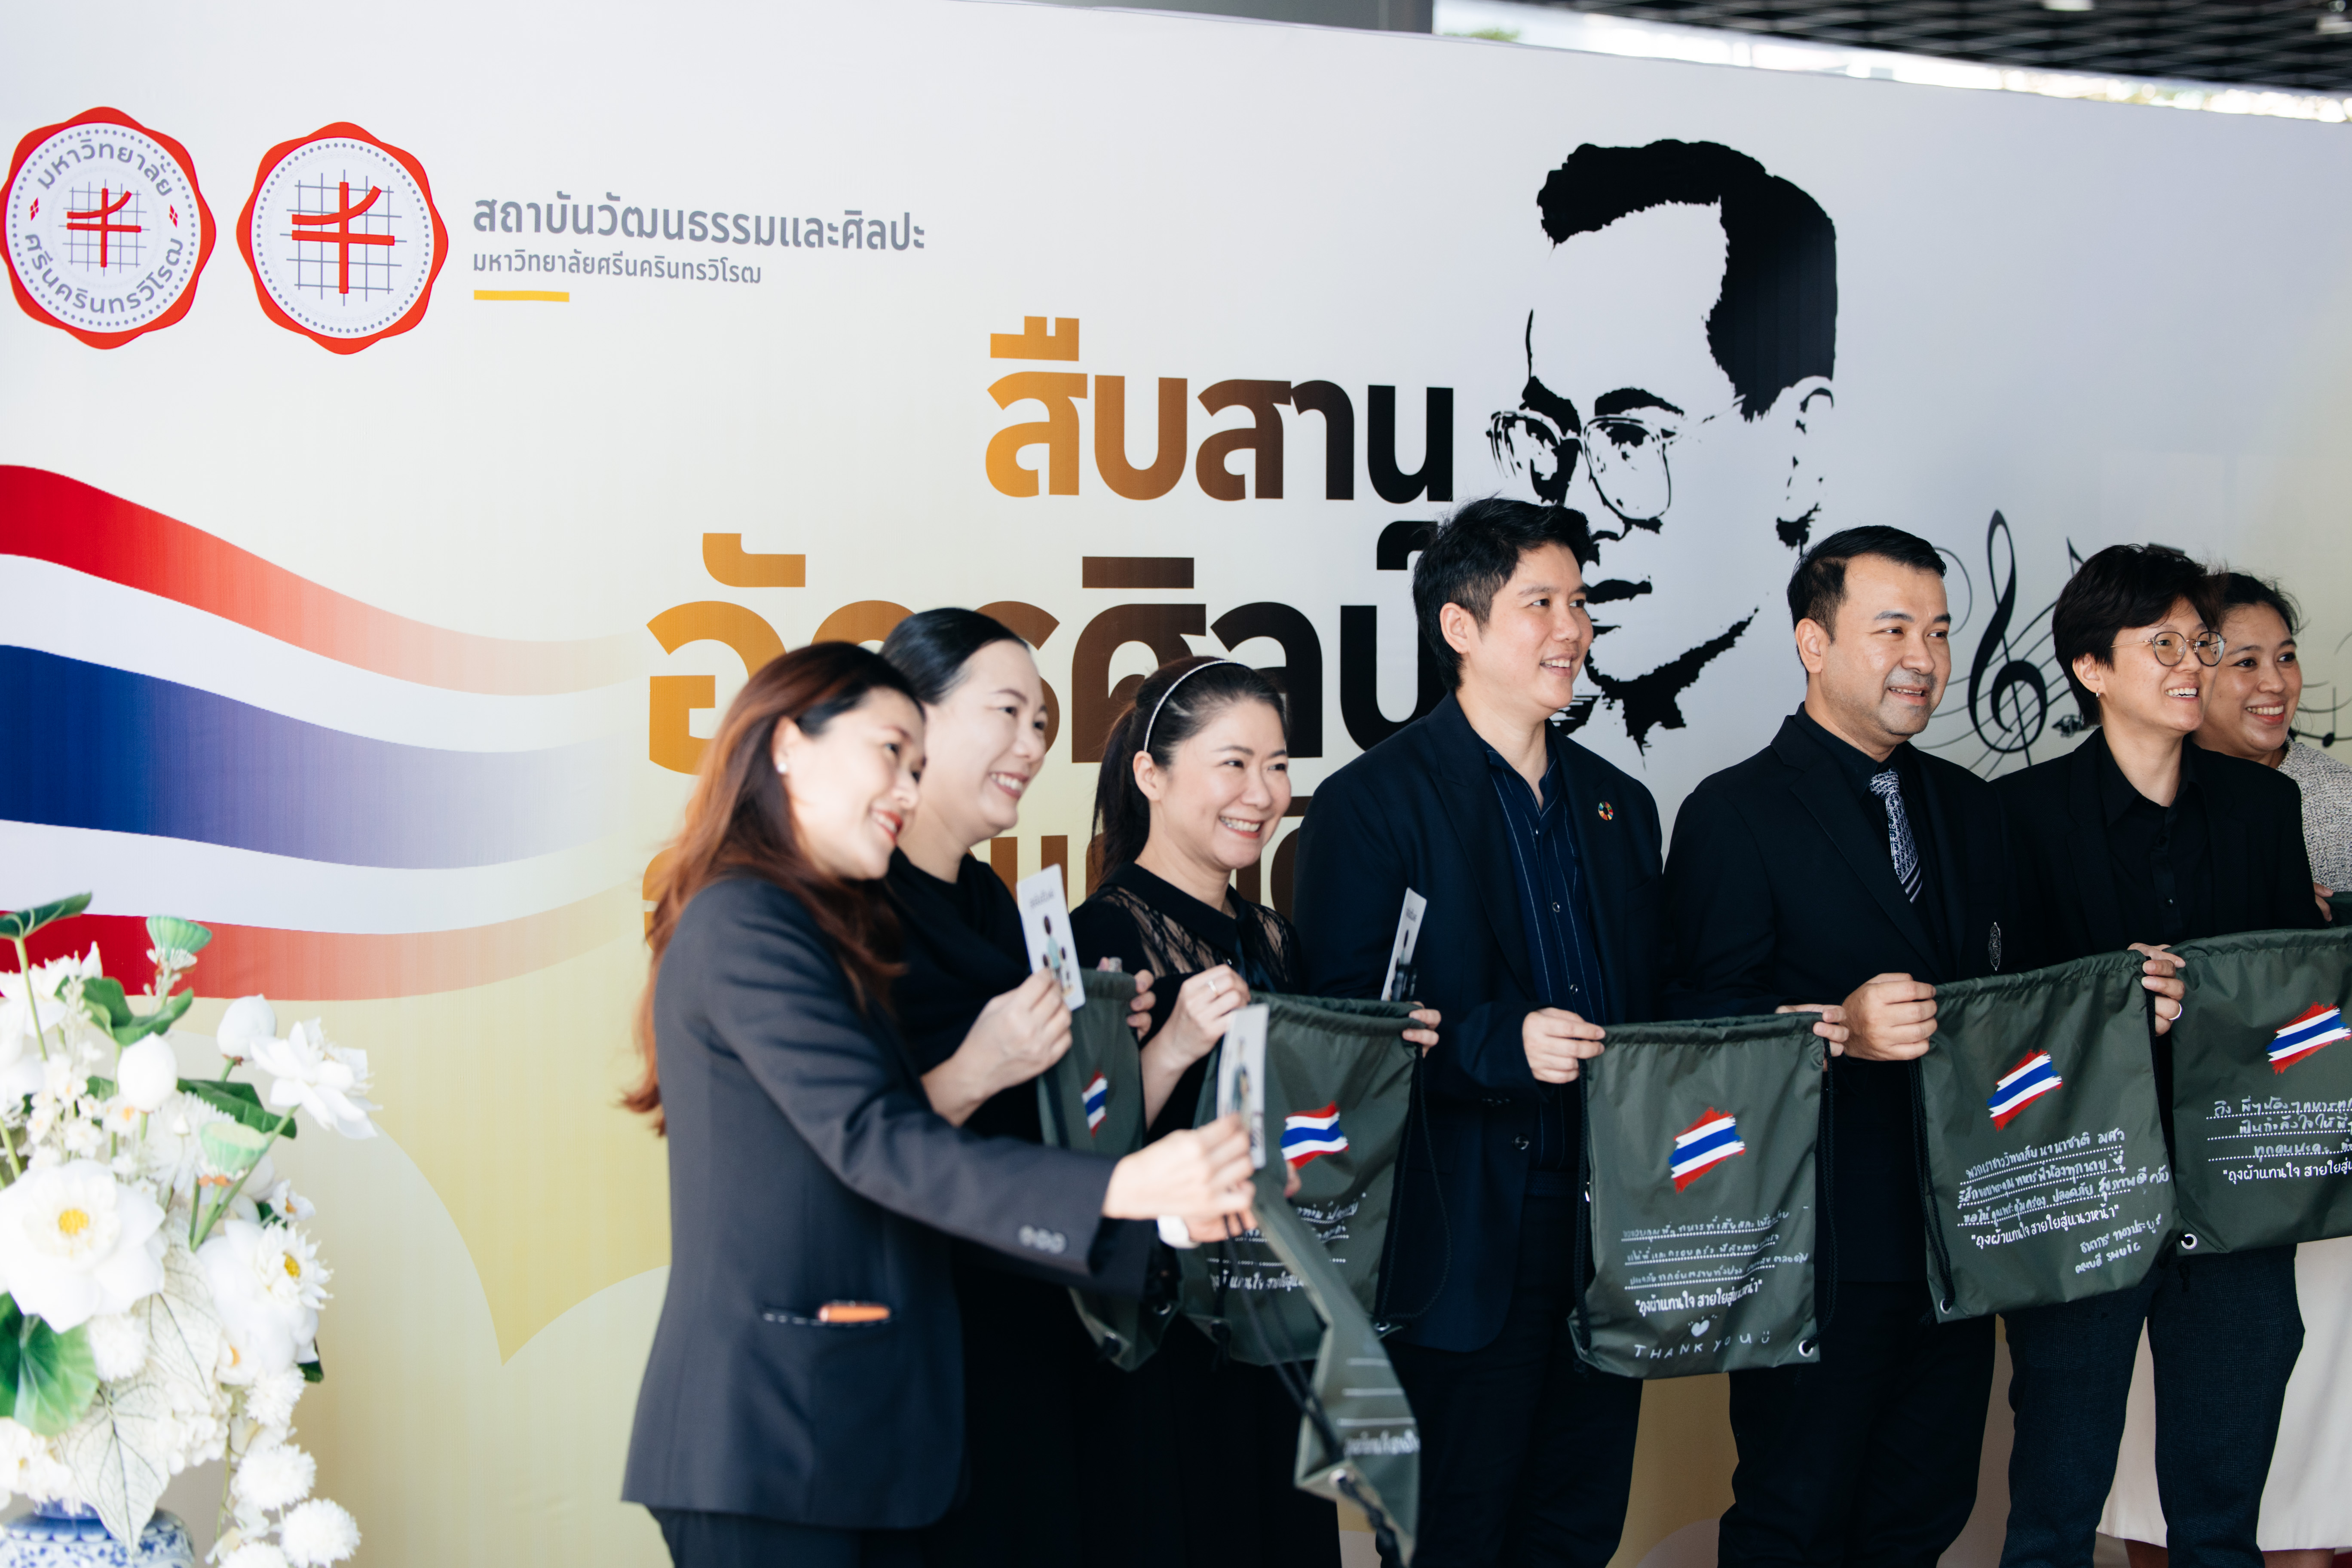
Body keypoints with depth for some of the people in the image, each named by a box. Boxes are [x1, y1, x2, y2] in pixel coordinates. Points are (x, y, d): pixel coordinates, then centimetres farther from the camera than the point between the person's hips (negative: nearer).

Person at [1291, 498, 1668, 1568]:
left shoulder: (1619, 805, 16)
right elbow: (1346, 1024, -12)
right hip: (1469, 1245, -6)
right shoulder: (1374, 800, -5)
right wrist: (1503, 1042, -24)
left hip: (1608, 1228, 6)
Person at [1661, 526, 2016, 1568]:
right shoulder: (1734, 816, -8)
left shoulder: (1967, 808, 14)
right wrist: (1836, 1029, -26)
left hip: (1957, 1233, 7)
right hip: (1818, 1237, -7)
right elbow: (1698, 1026, -12)